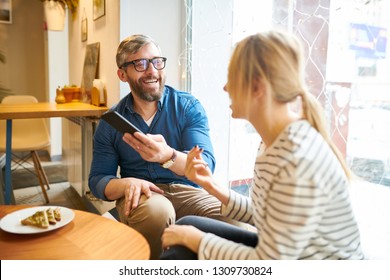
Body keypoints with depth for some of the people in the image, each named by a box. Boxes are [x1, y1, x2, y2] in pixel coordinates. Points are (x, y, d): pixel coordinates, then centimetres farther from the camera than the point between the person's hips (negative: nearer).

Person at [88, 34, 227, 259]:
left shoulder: (189, 107, -1)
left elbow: (206, 166, -13)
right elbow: (98, 179, 6)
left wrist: (168, 156, -36)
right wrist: (127, 184, -18)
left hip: (187, 191, 0)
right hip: (141, 196, 1)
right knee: (156, 210, -35)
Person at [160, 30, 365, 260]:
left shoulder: (297, 159, -31)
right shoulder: (274, 142, -2)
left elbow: (267, 262, -25)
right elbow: (264, 217, 5)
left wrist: (195, 239, -15)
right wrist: (213, 187, -5)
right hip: (280, 252, 8)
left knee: (182, 250, -10)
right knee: (187, 226, 5)